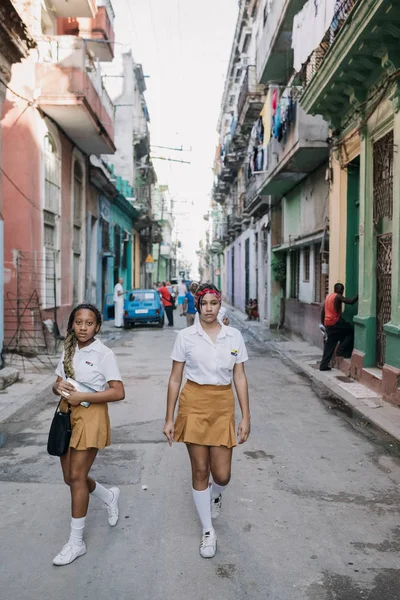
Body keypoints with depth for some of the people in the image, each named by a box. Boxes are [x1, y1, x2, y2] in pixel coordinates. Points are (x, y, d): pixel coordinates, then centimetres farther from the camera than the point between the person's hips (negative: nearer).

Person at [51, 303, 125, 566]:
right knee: (70, 477, 11)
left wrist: (81, 396, -20)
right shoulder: (68, 351, 8)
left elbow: (118, 392, -17)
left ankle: (76, 542, 11)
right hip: (67, 413, 7)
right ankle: (109, 496, 40)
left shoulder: (104, 354, -11)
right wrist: (59, 387, -9)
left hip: (91, 415, -7)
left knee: (76, 477, -5)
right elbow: (58, 383, 16)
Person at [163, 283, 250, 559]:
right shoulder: (186, 336, -3)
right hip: (194, 404, -1)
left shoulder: (234, 336, 1)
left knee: (222, 475, 3)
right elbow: (175, 379, 1)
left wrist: (246, 417, 1)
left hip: (223, 406, 1)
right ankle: (208, 531, 25)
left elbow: (240, 378, 4)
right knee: (200, 471, 5)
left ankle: (216, 494, 42)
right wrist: (169, 419, 1)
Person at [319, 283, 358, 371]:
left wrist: (323, 323, 25)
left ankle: (324, 365, 8)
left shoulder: (328, 297, 16)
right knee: (351, 331, 7)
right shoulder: (338, 297, -8)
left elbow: (323, 311, 19)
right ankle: (342, 352, 3)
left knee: (330, 344, 11)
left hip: (328, 323, 8)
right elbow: (351, 301, -16)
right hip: (336, 322, -8)